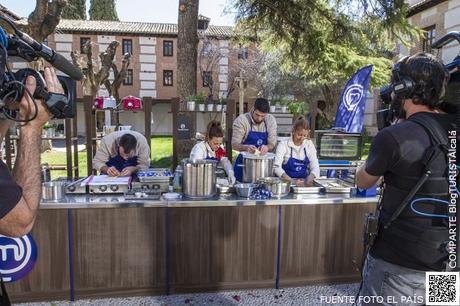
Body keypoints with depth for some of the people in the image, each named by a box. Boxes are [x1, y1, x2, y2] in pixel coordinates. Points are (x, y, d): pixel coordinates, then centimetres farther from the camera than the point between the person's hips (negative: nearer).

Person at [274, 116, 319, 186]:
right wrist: (291, 181, -30)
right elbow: (277, 167, -16)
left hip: (303, 182, 3)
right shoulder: (283, 144, -6)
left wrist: (310, 177, -18)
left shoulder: (309, 144, 5)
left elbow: (315, 167, 4)